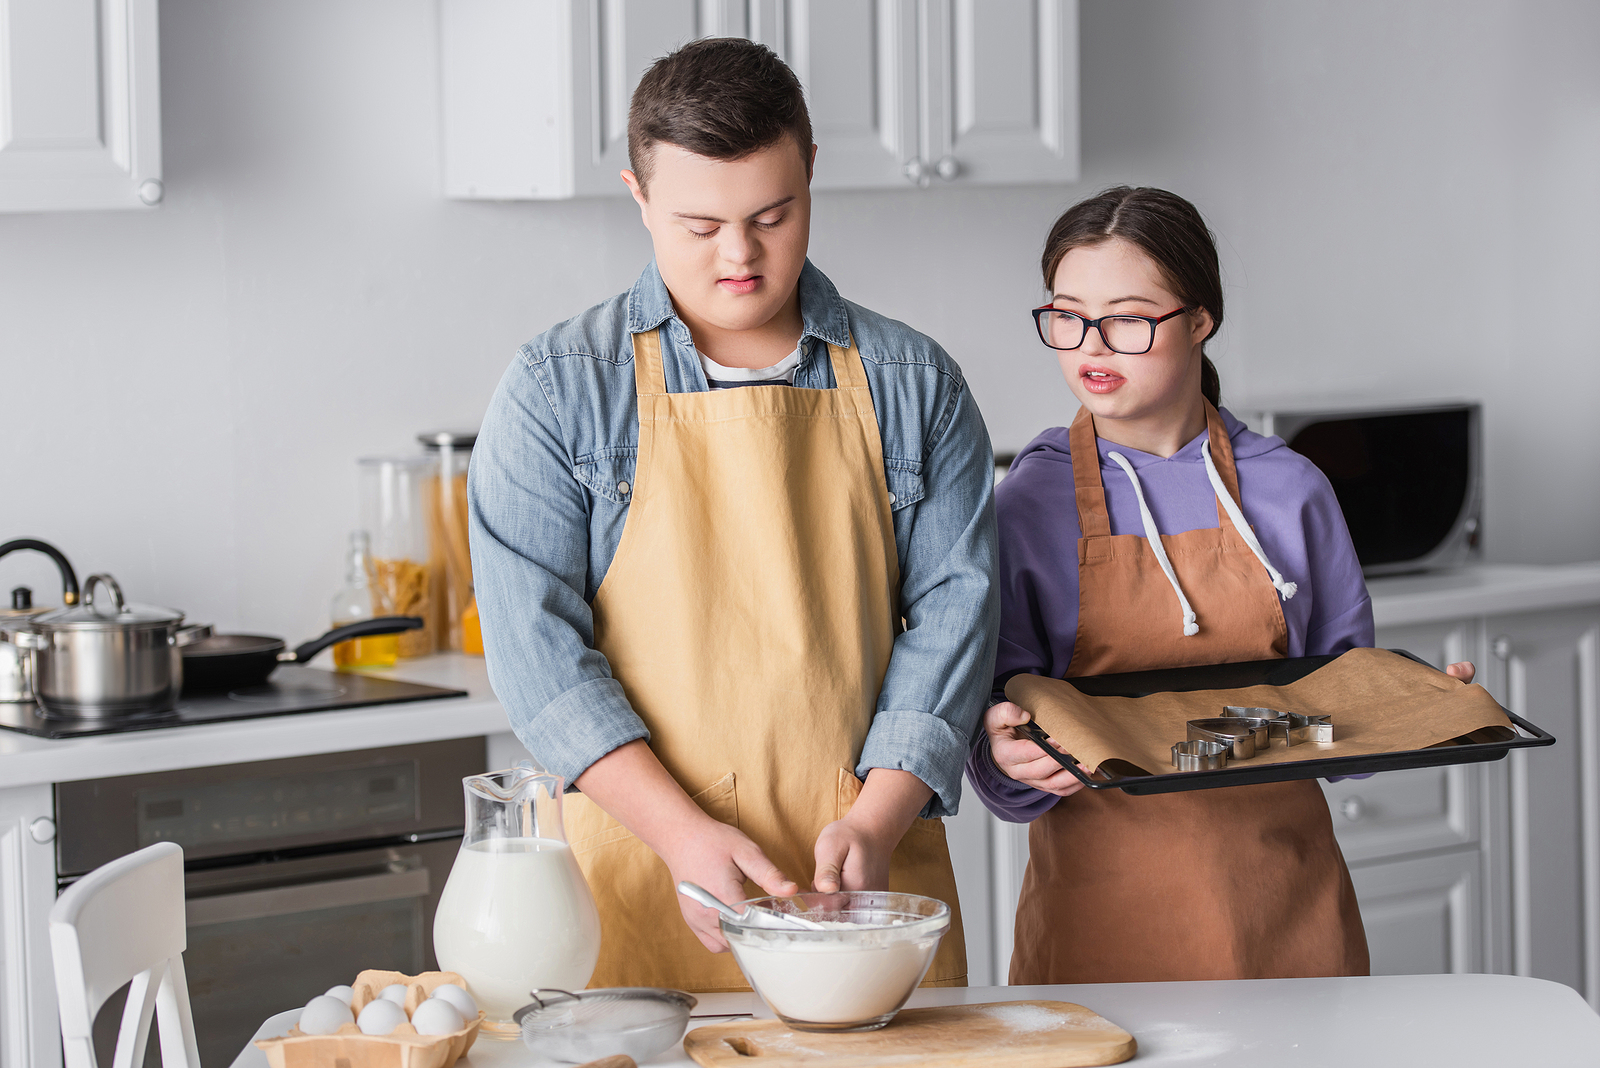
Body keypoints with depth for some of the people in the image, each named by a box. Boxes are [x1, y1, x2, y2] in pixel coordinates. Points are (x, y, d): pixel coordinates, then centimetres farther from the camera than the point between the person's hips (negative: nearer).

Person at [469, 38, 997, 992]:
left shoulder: (914, 384, 6)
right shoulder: (558, 389, 0)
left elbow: (952, 605, 2)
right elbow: (535, 635, -6)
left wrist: (876, 820, -12)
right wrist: (682, 832, -17)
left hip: (871, 875, 2)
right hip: (637, 883, -1)